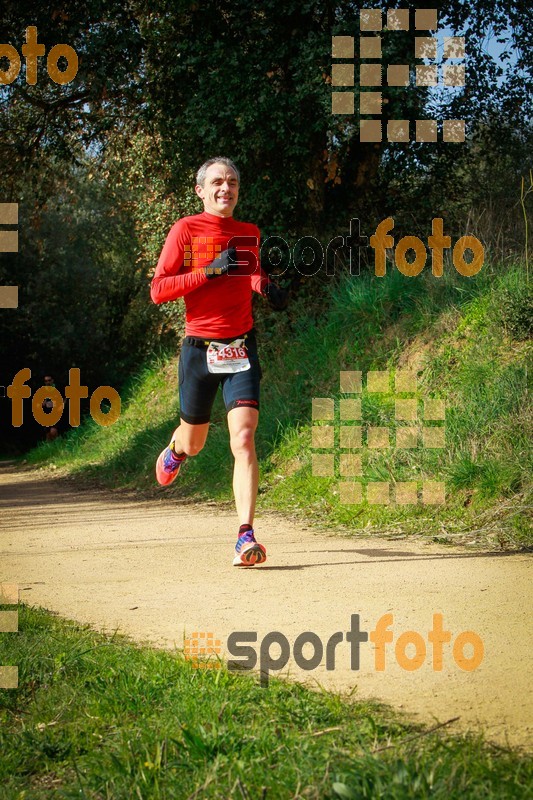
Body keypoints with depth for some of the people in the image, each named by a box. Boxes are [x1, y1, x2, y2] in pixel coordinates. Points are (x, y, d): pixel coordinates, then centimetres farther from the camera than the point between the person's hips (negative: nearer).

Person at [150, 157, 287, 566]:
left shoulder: (250, 233, 9)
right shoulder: (186, 230, -4)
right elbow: (158, 290, -9)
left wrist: (266, 286, 7)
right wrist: (209, 271, -18)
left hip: (241, 348, 1)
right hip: (199, 348, -1)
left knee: (244, 437, -16)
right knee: (194, 441, 16)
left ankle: (246, 536, -18)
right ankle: (174, 451, 55)